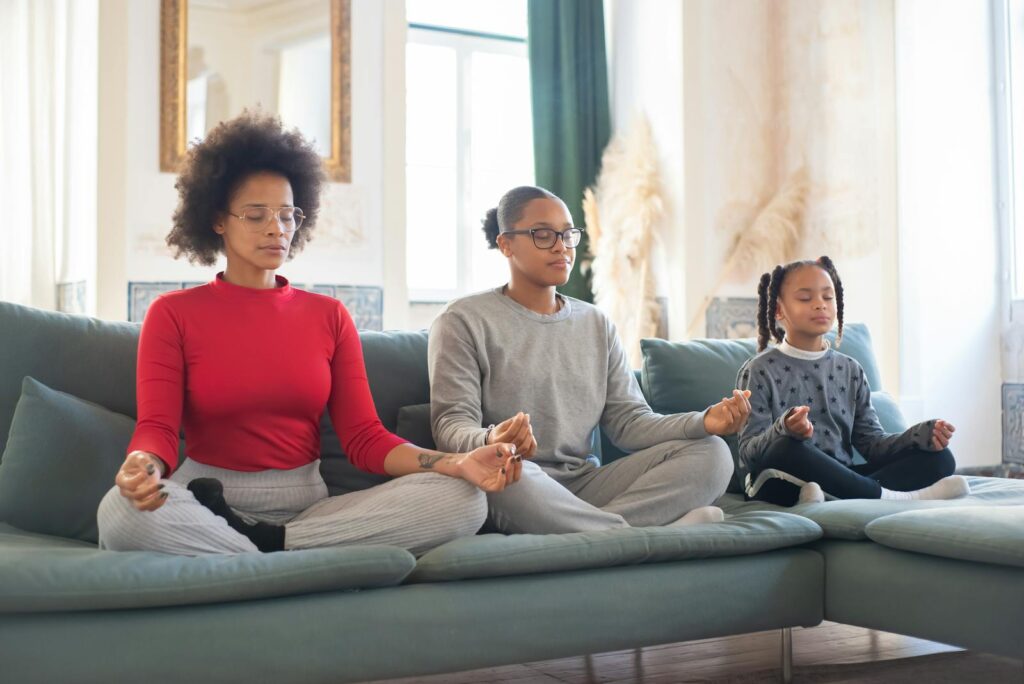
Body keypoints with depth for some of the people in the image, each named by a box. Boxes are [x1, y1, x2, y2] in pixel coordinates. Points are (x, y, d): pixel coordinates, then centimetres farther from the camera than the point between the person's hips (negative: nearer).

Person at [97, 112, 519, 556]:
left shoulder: (329, 316, 11)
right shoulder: (173, 315, 5)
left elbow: (364, 438, 4)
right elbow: (157, 428, -6)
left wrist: (456, 463, -15)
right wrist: (143, 465, -33)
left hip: (308, 505, 3)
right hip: (204, 505, -3)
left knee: (463, 501, -21)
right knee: (120, 511, -37)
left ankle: (265, 542, -20)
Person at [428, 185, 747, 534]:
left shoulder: (597, 324, 16)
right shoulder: (464, 321, 1)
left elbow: (629, 421, 7)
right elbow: (451, 424, -9)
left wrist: (703, 422, -12)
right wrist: (491, 442, -34)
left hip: (584, 487, 5)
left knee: (710, 453, -13)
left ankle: (589, 529, -31)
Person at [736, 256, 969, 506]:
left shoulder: (850, 370, 14)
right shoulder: (759, 371, -1)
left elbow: (872, 443, 10)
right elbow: (748, 453, -9)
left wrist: (922, 435, -10)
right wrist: (784, 430, -31)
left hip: (840, 477, 5)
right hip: (783, 485, -5)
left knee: (939, 457, -9)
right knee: (785, 448, -38)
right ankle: (887, 495, -25)